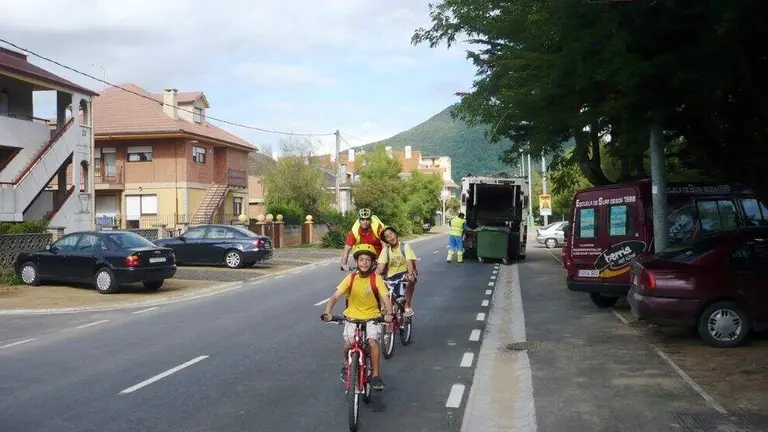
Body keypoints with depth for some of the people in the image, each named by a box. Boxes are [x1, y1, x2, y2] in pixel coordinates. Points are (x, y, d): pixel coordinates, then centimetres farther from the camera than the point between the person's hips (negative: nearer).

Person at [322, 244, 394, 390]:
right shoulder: (351, 278, -8)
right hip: (352, 316, 1)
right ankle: (347, 365, 14)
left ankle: (376, 375, -8)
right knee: (348, 343, -19)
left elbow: (386, 298, -16)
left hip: (372, 316, -1)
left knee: (373, 341, -23)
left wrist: (389, 313, -35)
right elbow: (335, 297, -14)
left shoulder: (376, 279, -10)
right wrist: (327, 312, -30)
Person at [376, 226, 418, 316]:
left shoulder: (405, 246, -7)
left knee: (411, 278, -36)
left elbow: (409, 261, -21)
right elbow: (380, 267, -10)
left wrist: (410, 274, -40)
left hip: (404, 273, -3)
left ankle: (408, 305, -22)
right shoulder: (386, 250, 0)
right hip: (392, 277, 3)